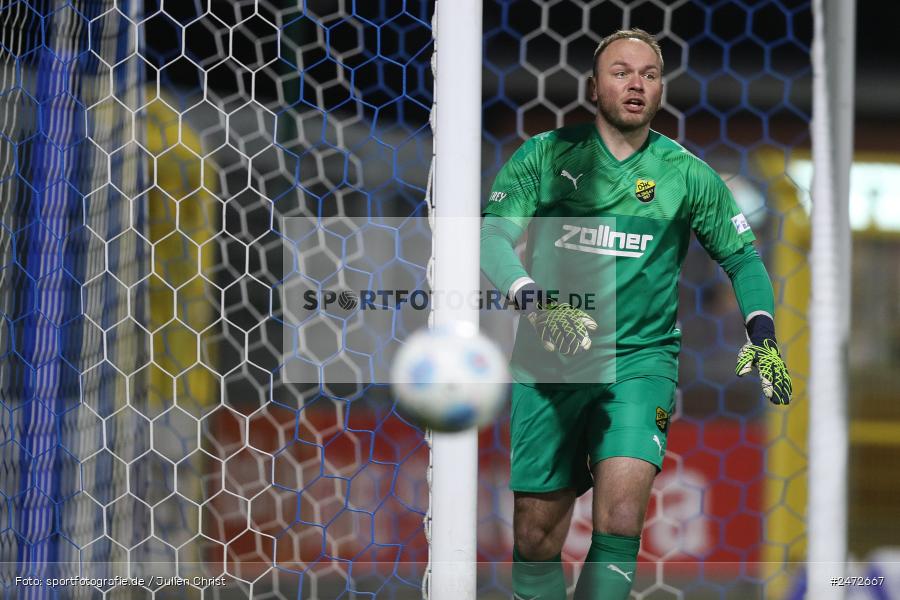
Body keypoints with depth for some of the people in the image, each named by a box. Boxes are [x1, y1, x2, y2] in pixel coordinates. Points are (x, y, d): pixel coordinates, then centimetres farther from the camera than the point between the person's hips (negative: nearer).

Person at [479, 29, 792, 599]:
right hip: (548, 362, 1)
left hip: (641, 358, -1)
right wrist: (536, 302, -23)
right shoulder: (545, 156, 1)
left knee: (621, 514, -22)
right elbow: (493, 237, -6)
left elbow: (741, 256, 12)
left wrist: (762, 333, -3)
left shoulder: (687, 174, 4)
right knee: (536, 533, 3)